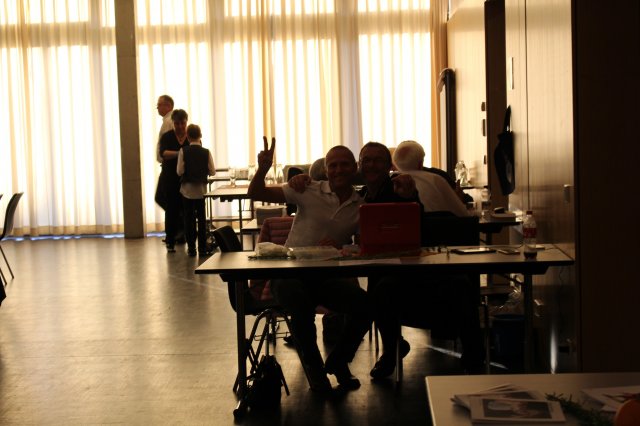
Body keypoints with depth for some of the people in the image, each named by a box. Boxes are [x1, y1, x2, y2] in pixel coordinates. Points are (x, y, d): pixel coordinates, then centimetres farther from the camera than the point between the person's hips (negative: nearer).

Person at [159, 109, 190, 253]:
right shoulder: (167, 137, 1)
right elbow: (163, 153, -16)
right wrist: (178, 153, -33)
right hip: (171, 180, 0)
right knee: (172, 209, 0)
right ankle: (170, 242, 6)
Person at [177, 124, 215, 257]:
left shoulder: (183, 151, -10)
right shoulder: (206, 152, -7)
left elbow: (180, 171, -11)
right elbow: (212, 171, -4)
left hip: (187, 189, -1)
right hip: (201, 189, 1)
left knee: (189, 218, 6)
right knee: (202, 218, 9)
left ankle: (191, 247, 6)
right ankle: (202, 248, 8)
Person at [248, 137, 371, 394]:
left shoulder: (361, 206, 8)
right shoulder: (308, 192, -1)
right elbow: (256, 194, -4)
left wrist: (340, 246, -15)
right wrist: (263, 169, -24)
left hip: (329, 276, 3)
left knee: (365, 305, -22)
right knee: (301, 305, -36)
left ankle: (337, 362, 8)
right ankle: (314, 369, -8)